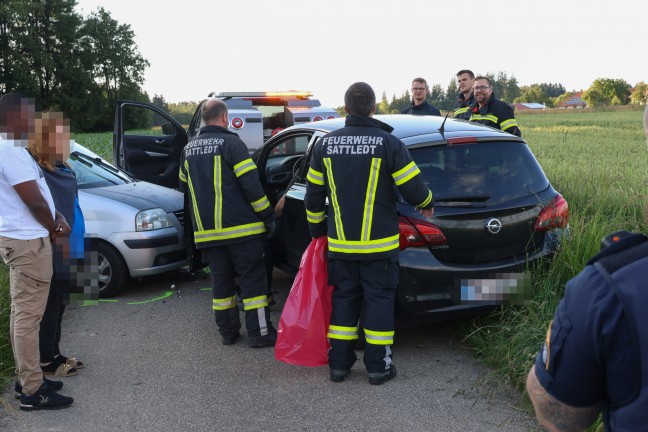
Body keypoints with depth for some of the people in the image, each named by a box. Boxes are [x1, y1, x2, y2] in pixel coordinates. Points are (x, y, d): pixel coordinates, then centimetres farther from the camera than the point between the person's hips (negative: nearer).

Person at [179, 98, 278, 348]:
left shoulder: (189, 149, 11)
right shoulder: (231, 143, -9)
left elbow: (185, 187, 22)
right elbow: (251, 184, -14)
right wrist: (267, 215, -6)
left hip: (207, 231, 6)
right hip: (240, 227, -6)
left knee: (221, 281, 14)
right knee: (252, 280, 2)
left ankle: (227, 332, 20)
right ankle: (259, 333, 4)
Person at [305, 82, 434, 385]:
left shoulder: (325, 144, 1)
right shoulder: (388, 143, -11)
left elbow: (313, 195, 7)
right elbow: (414, 189, -9)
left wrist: (317, 230, 20)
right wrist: (427, 203, 13)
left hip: (339, 243, 3)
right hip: (378, 244, -3)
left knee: (344, 298, 14)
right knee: (379, 299, 7)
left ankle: (339, 363, 19)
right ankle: (378, 366, 12)